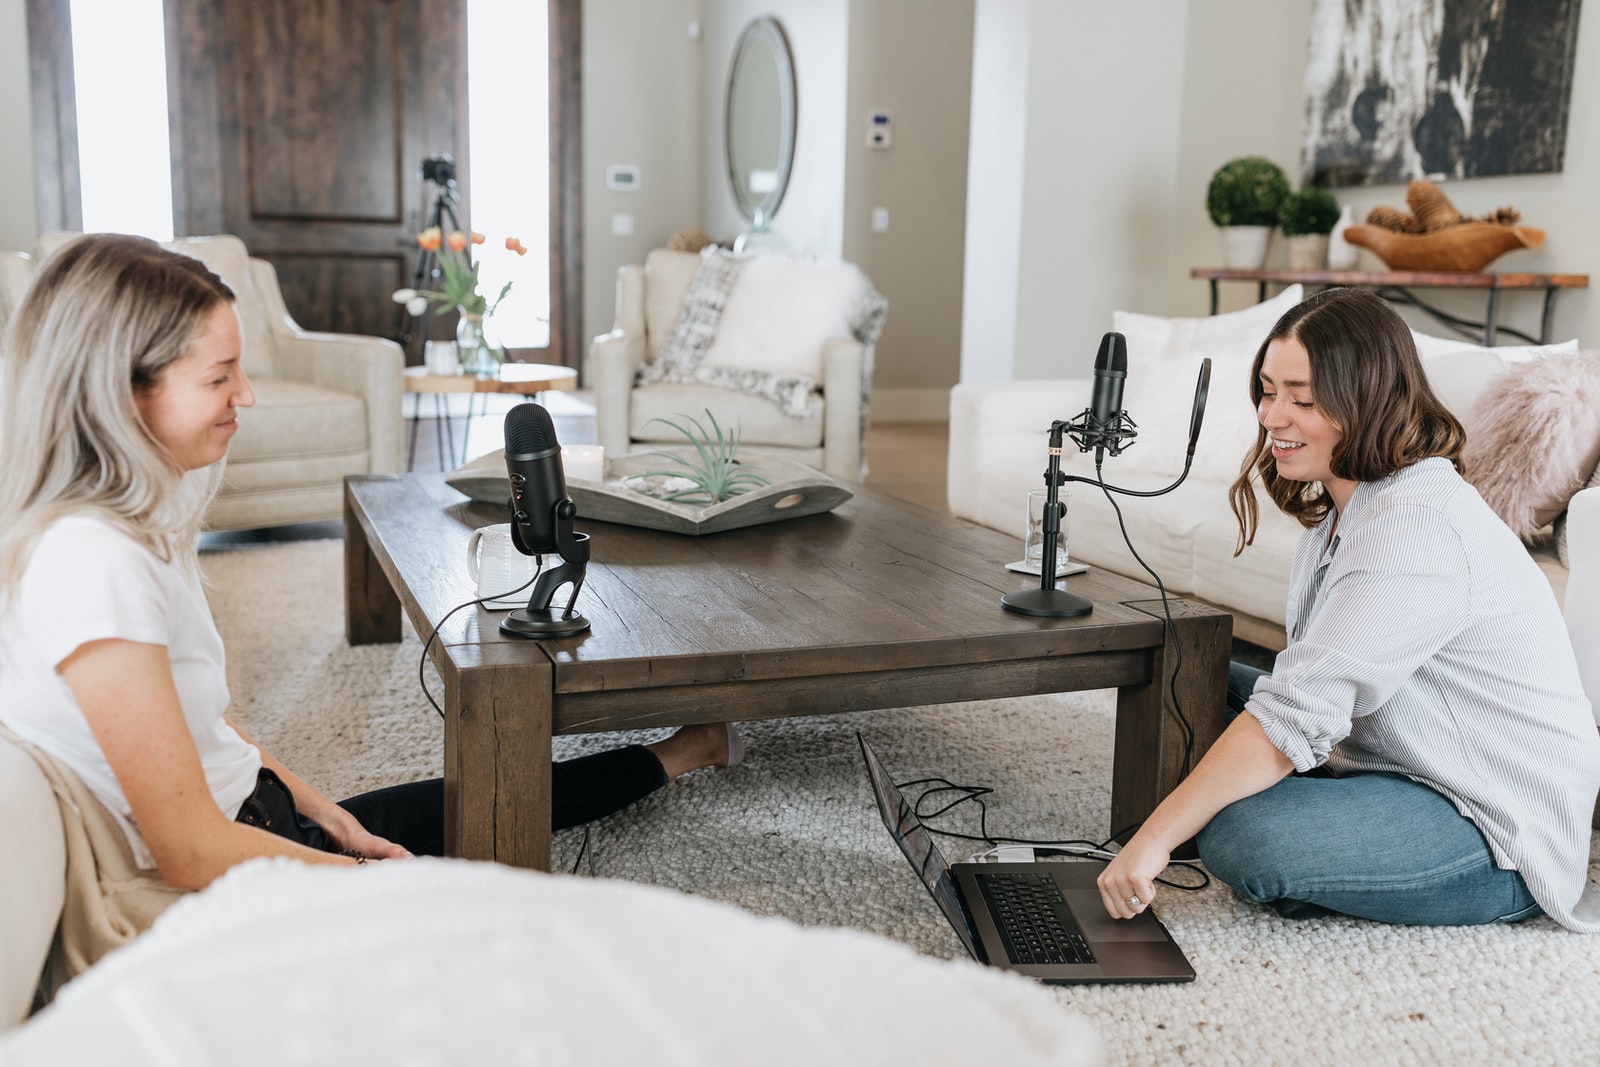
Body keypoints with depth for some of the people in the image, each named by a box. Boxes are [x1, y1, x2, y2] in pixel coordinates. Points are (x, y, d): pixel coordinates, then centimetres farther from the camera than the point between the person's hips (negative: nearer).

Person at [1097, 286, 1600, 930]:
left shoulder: (1418, 526, -26)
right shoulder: (1343, 502, 6)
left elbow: (1296, 714, -31)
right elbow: (1314, 685, 7)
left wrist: (1156, 836, -28)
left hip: (1498, 830, -9)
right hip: (1399, 763, 9)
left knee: (1243, 839, -29)